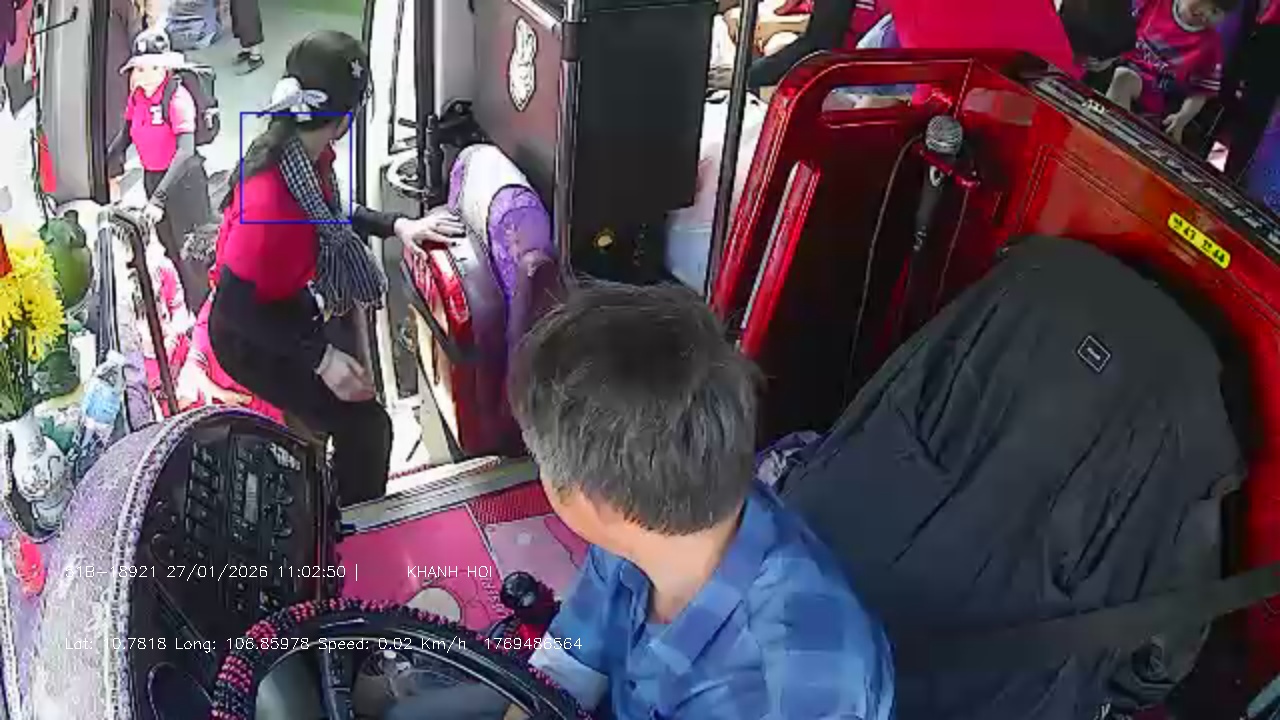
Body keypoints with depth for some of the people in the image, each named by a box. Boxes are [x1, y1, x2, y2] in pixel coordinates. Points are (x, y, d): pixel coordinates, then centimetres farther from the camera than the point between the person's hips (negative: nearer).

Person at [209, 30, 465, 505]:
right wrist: (321, 357, -31)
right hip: (250, 339, -9)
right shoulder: (270, 199, -40)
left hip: (282, 307, 9)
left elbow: (328, 211, 10)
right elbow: (235, 306, -31)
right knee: (365, 427, -4)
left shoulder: (306, 150, -13)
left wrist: (396, 226, 1)